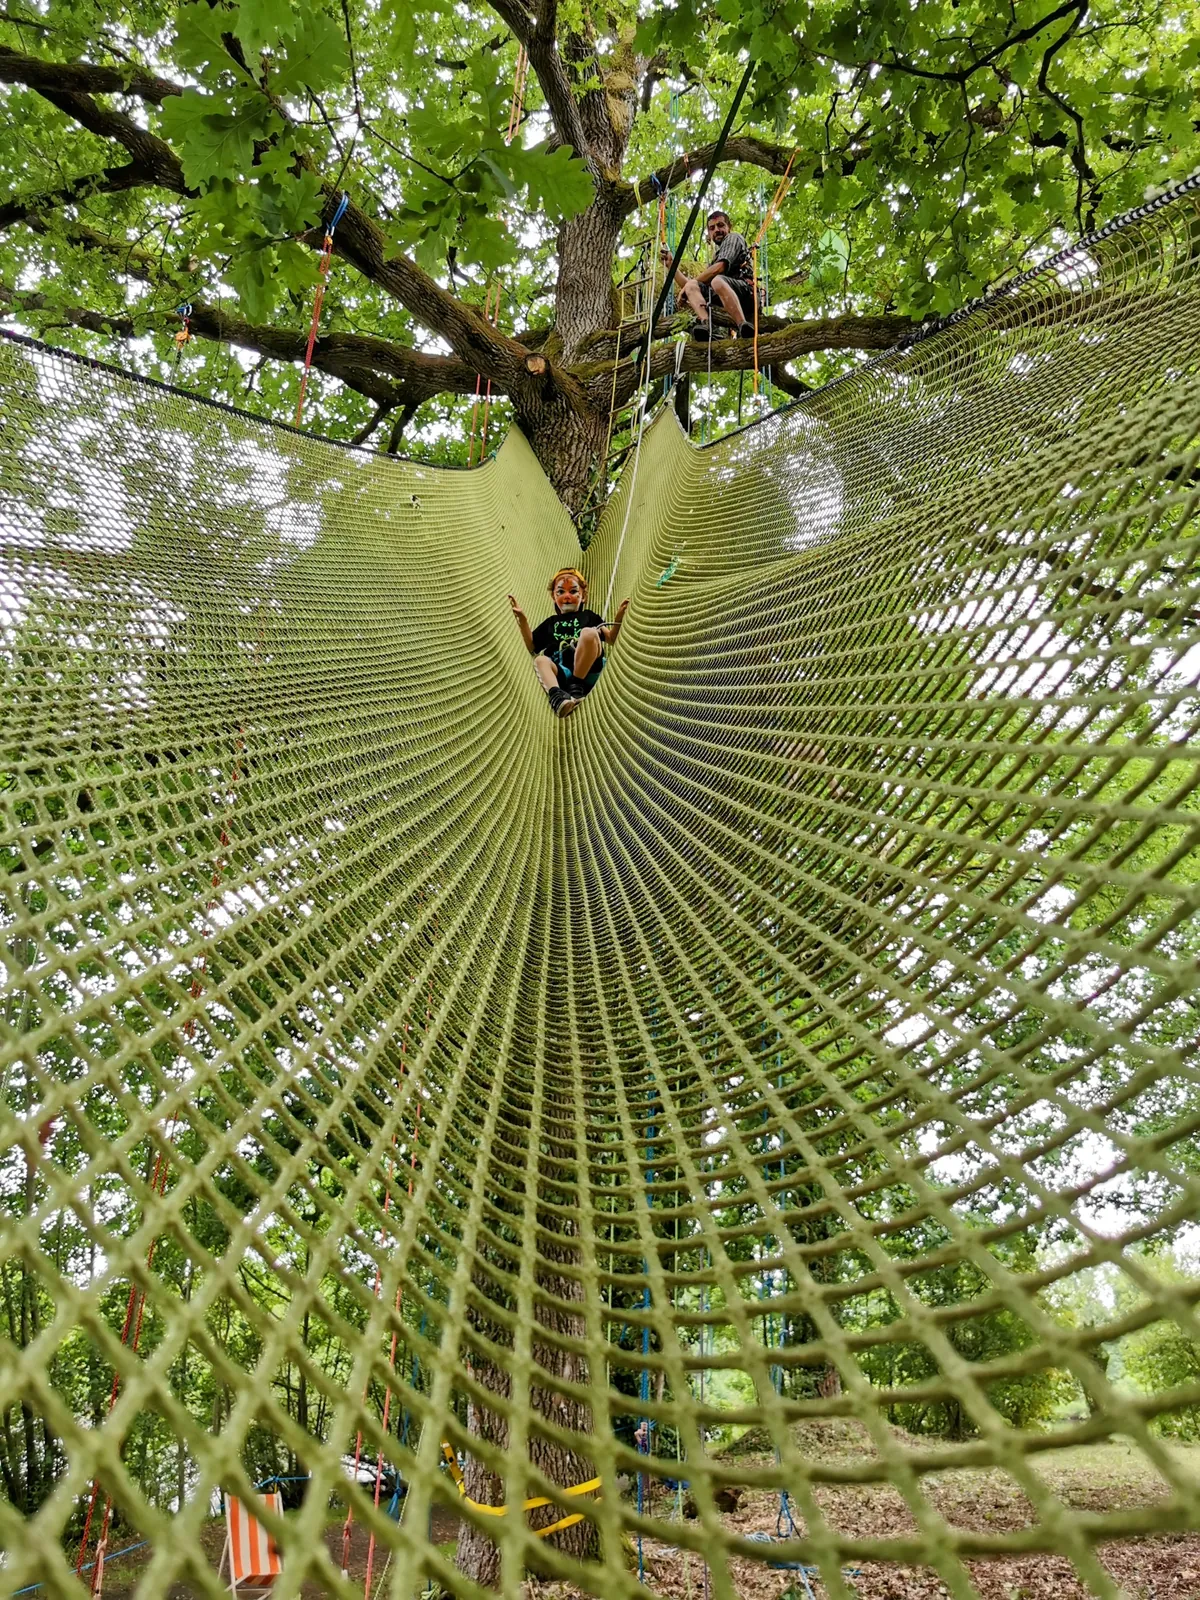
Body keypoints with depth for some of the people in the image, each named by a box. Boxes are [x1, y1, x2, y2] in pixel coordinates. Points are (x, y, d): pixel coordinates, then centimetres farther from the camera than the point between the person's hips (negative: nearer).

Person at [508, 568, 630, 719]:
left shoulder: (588, 616, 29)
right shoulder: (551, 623, 34)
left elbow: (611, 640, 17)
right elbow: (532, 648, 27)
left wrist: (618, 618, 0)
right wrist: (522, 619, 19)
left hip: (588, 668, -1)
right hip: (562, 672, 1)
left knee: (589, 632, -26)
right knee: (540, 660, -30)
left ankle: (577, 686, -31)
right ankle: (556, 695, -61)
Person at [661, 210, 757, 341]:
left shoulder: (733, 238, 16)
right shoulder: (713, 261, 37)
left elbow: (719, 268, -3)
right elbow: (688, 286, 30)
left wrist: (690, 283, 2)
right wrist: (670, 265, 25)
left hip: (747, 292, -6)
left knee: (717, 281, -34)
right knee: (692, 286, -13)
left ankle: (744, 328, -47)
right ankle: (706, 324, -42)